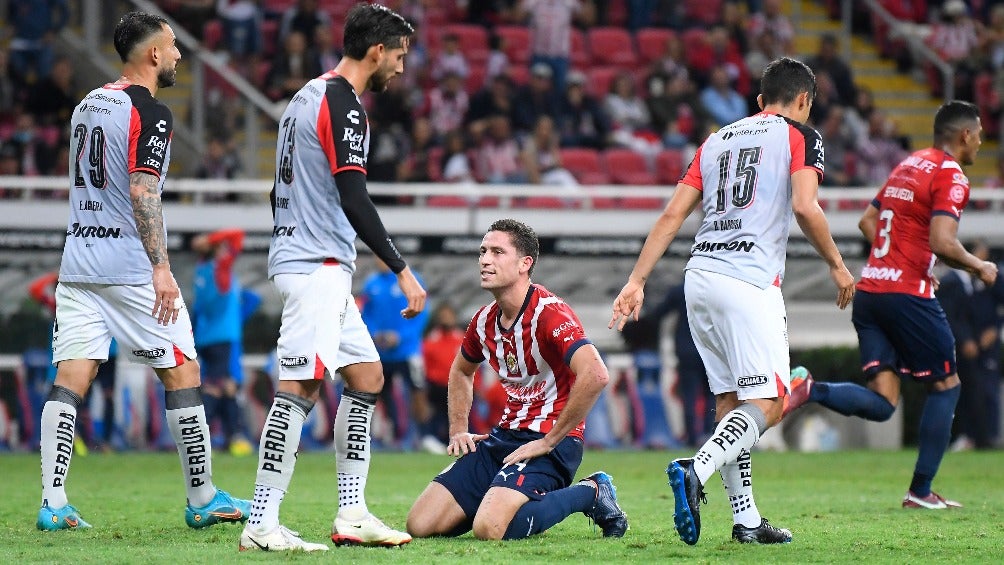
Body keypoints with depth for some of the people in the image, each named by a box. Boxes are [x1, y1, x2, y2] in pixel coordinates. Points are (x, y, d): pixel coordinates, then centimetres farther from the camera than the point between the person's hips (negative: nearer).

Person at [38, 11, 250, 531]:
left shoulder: (87, 105, 16)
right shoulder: (150, 113, -9)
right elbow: (141, 192, -19)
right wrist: (161, 268, -23)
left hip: (77, 265, 7)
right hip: (131, 268, -7)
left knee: (70, 381, 1)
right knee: (182, 373, 3)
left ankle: (53, 503, -7)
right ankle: (202, 500, 9)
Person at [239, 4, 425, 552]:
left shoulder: (307, 96, 18)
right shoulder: (342, 103, -13)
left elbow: (280, 192, 24)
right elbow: (354, 200, -20)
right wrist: (402, 271, -17)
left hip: (310, 263, 11)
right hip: (318, 265, -11)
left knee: (367, 376, 12)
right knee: (300, 386, -14)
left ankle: (351, 514, 11)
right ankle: (261, 525, -18)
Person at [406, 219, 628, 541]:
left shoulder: (550, 314, -17)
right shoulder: (485, 320, 8)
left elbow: (595, 375, -32)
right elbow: (461, 371, 31)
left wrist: (548, 441, -24)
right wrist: (458, 431, 16)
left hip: (550, 443, -8)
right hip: (505, 436, 8)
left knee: (489, 529, -30)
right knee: (419, 524, -4)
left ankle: (590, 493, -5)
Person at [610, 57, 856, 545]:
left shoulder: (717, 140, 22)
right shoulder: (799, 136, 6)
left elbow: (671, 216, 15)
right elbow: (804, 207, -10)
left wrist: (636, 281, 13)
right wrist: (836, 265, 3)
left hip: (700, 276, 7)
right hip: (749, 280, -7)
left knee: (730, 401, 12)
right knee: (767, 404, -7)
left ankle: (746, 519, 8)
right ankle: (696, 472, -30)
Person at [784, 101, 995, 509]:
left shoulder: (908, 166, 18)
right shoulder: (951, 176, -8)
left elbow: (867, 222, 24)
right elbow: (943, 242, -20)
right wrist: (979, 268, -4)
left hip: (869, 289, 8)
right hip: (908, 296, -8)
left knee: (881, 404, 3)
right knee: (946, 385, 9)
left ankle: (810, 391, -22)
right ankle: (921, 491, 8)